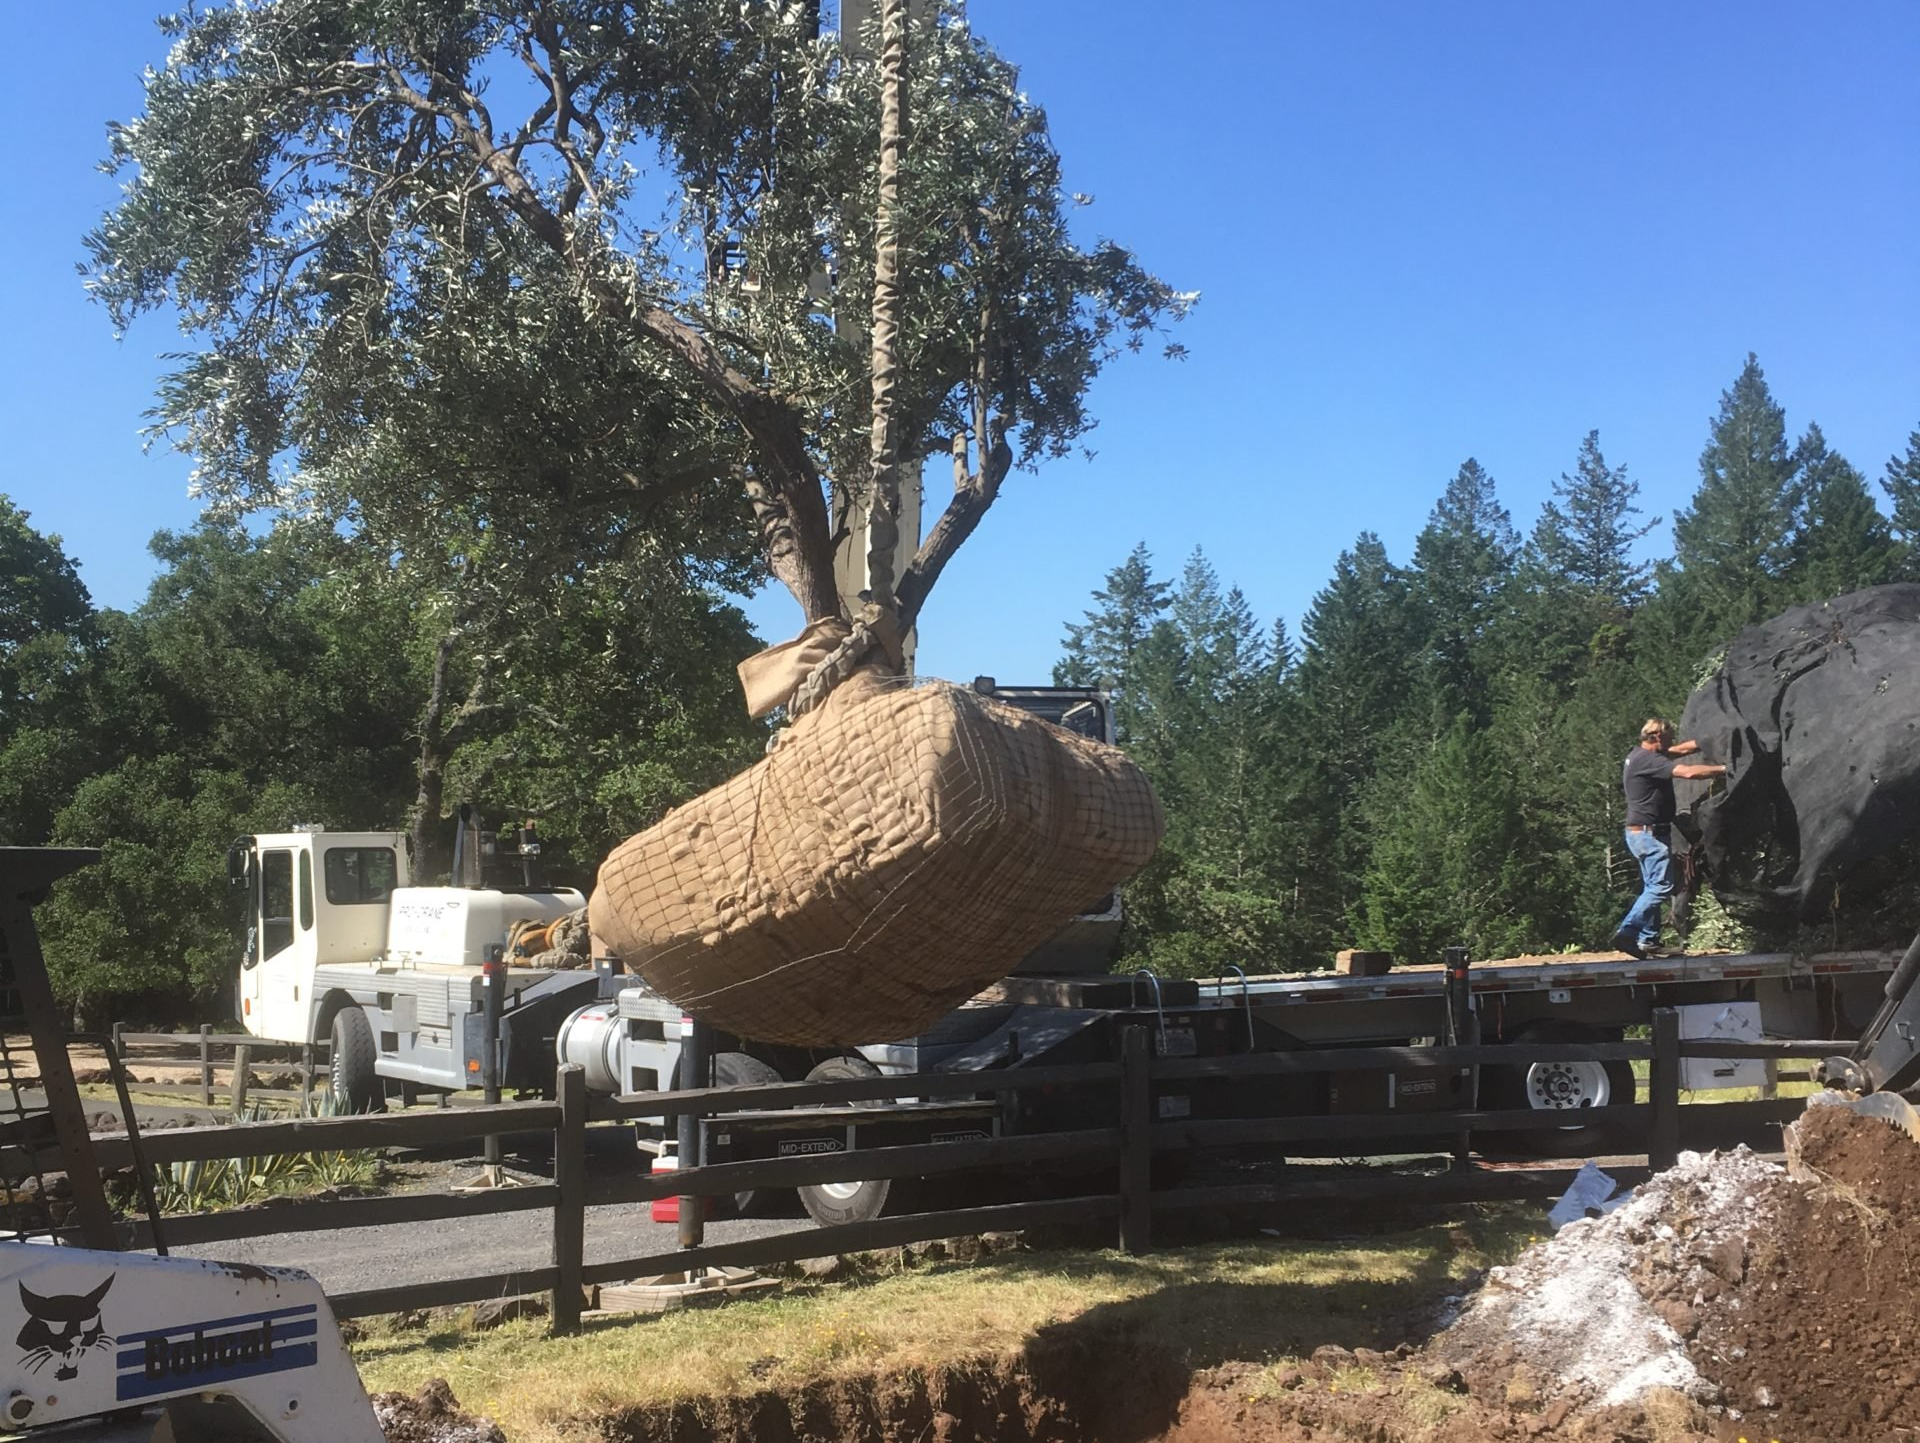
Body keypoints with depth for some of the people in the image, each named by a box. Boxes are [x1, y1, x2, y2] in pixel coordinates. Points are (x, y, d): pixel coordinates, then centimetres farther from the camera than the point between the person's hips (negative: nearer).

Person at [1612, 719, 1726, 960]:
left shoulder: (1639, 755, 14)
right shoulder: (1647, 760, -17)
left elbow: (1680, 750, 22)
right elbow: (1687, 771, -25)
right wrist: (1723, 769, -18)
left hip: (1641, 833, 11)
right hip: (1650, 833, -11)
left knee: (1654, 887, 13)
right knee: (1661, 886, -12)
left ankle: (1648, 941, 15)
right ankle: (1627, 932, -17)